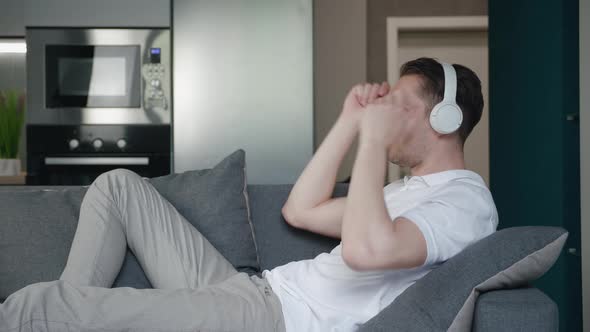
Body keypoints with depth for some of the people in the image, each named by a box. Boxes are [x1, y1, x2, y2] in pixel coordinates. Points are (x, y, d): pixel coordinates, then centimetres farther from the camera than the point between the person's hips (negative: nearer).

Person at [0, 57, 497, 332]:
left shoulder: (467, 199, -10)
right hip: (251, 291, 10)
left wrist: (374, 139, -19)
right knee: (119, 185, 10)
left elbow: (366, 249, -31)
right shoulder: (412, 188, 22)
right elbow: (300, 211, 17)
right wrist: (352, 122, 13)